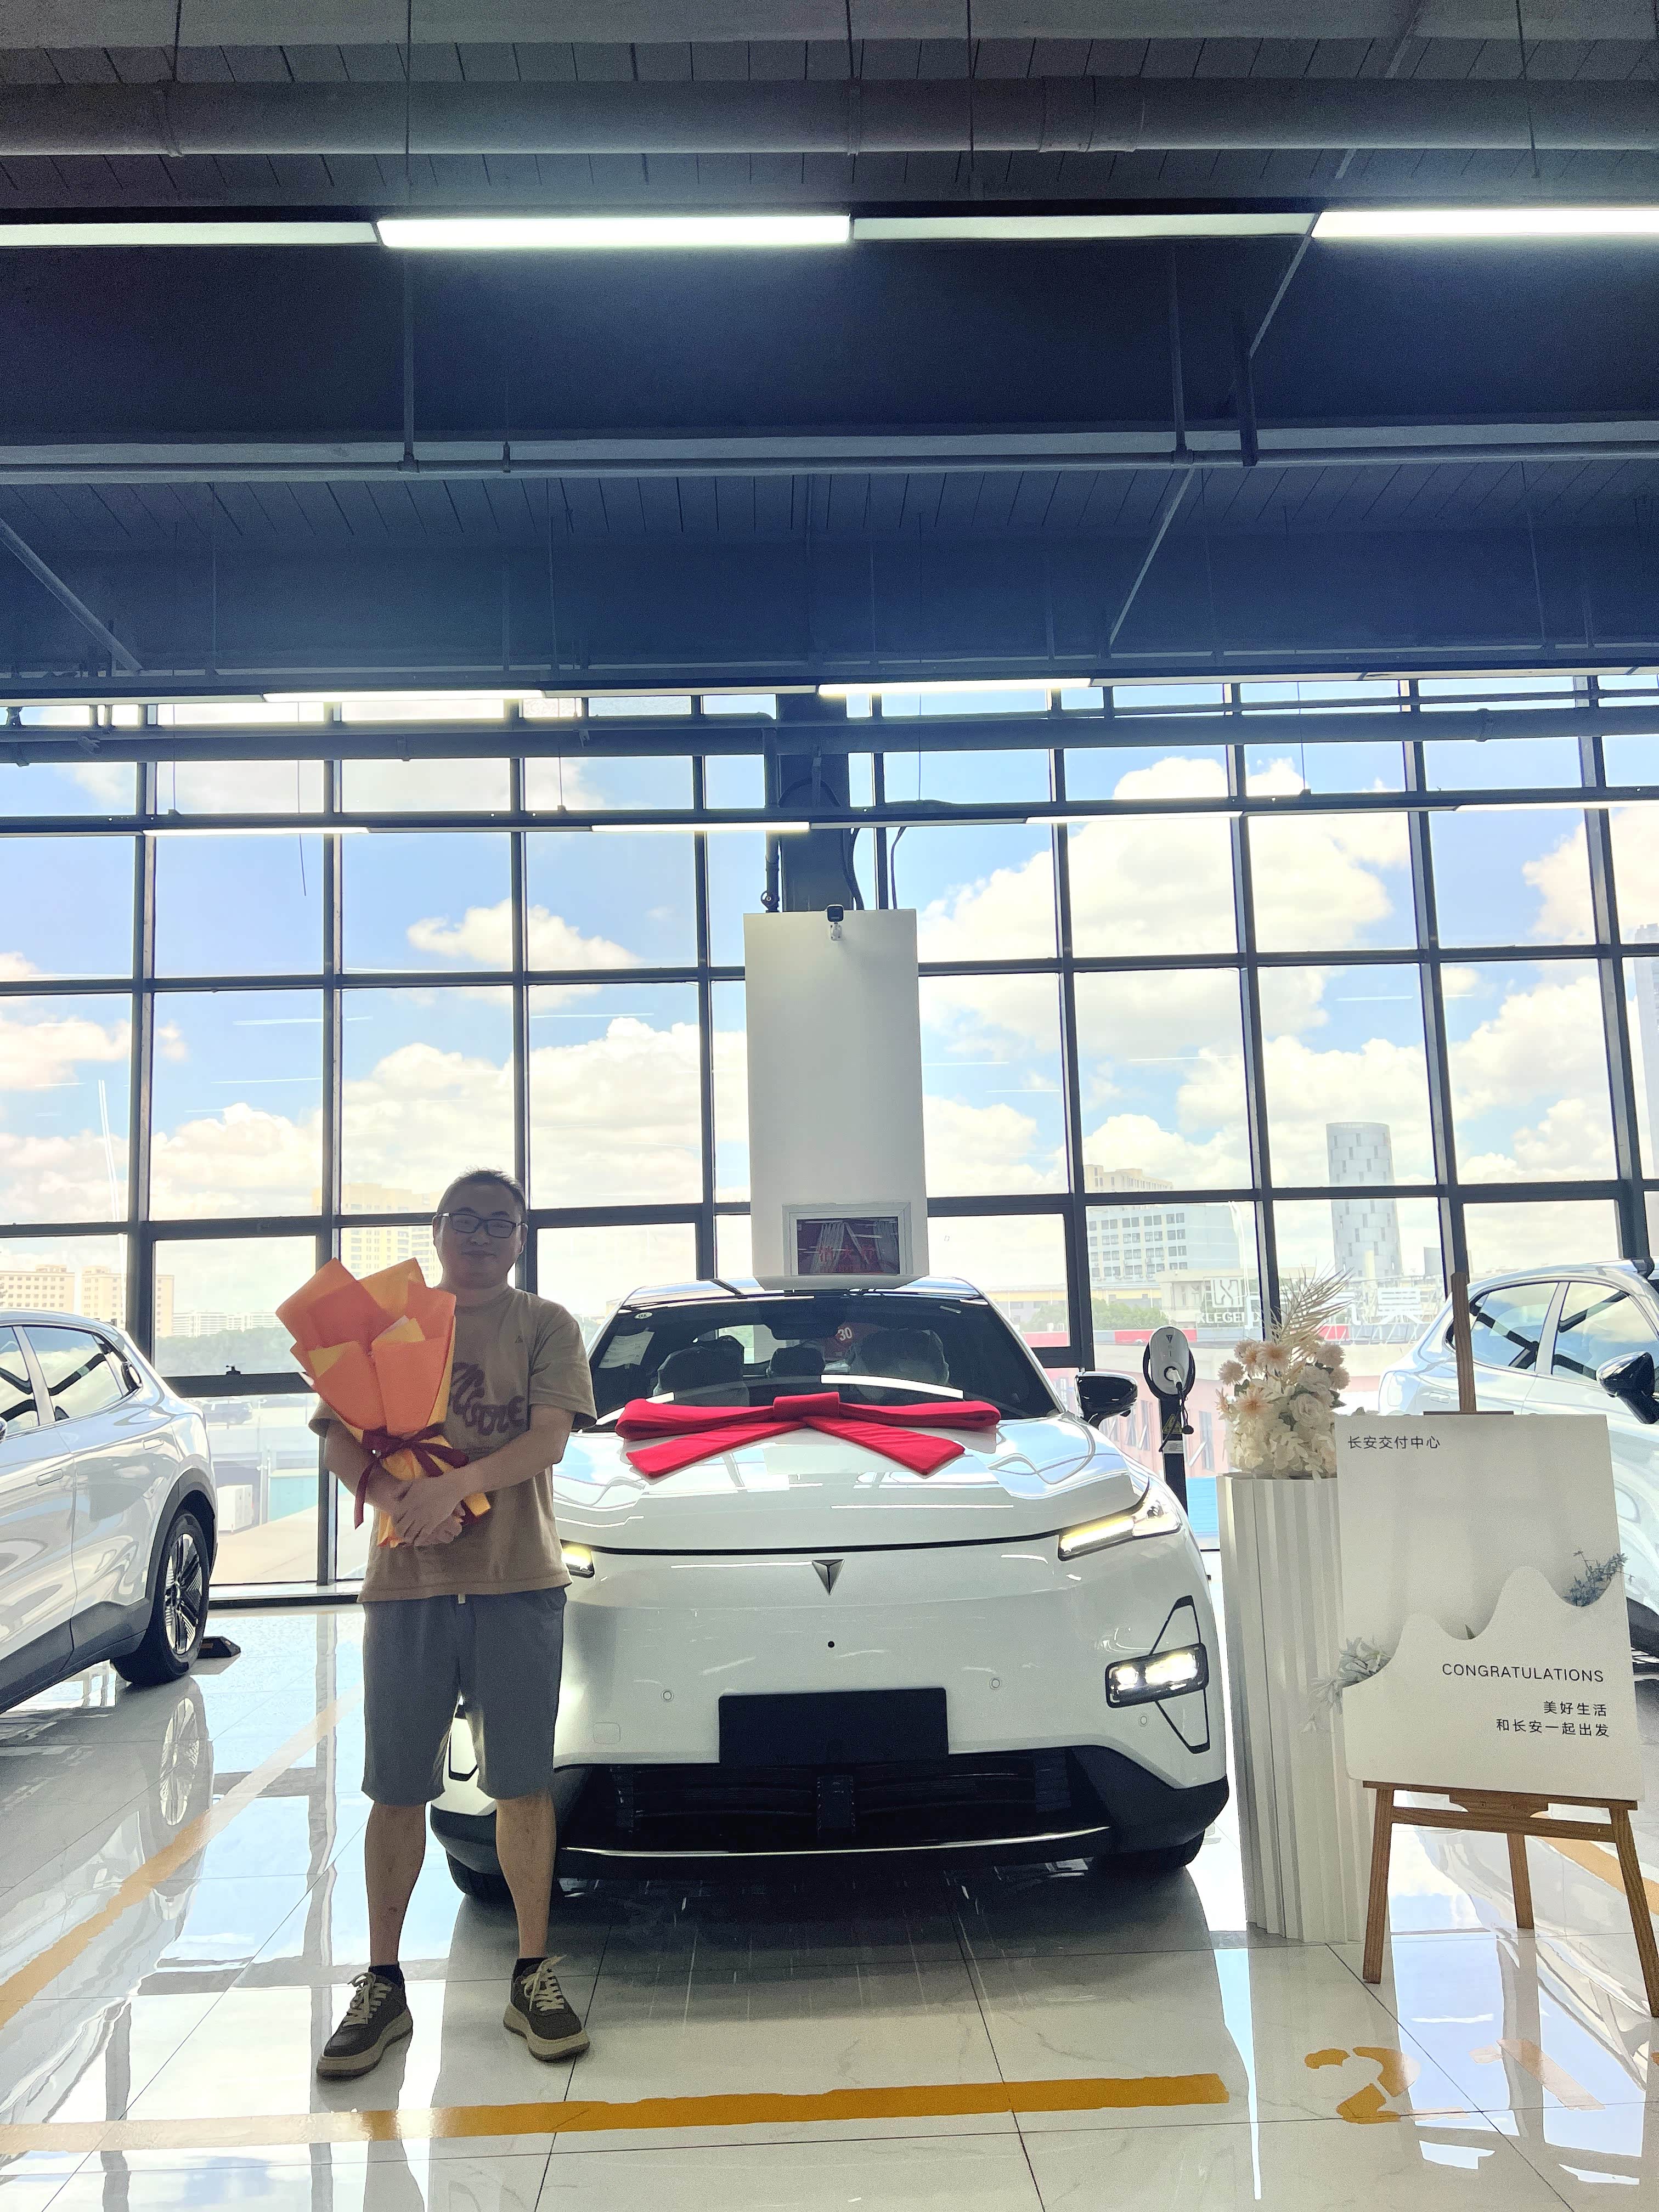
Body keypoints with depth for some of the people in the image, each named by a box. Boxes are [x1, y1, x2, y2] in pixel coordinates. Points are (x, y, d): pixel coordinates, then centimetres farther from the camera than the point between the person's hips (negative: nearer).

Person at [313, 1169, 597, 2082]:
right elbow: (338, 1434, 5)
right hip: (405, 1579, 2)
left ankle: (533, 1978, 18)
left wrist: (456, 1484, -22)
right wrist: (389, 1491, -15)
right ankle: (381, 1985, 20)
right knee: (398, 1789, 7)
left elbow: (548, 1437, -6)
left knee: (523, 1783, 4)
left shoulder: (545, 1325, 6)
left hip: (519, 1580, -1)